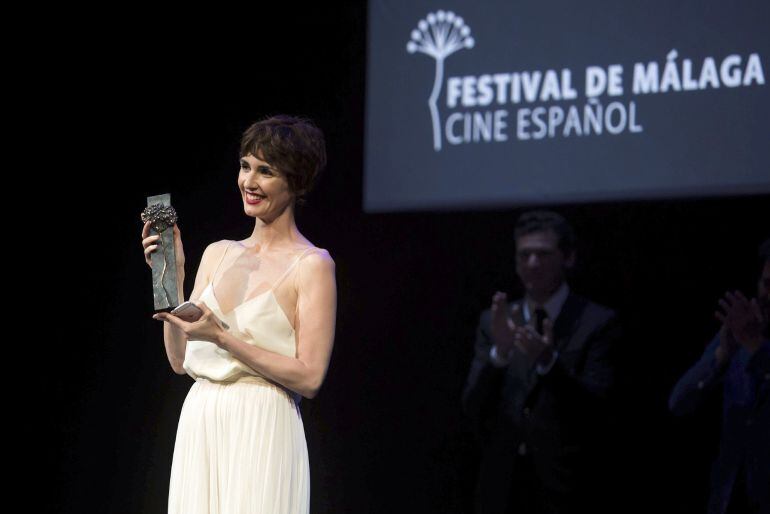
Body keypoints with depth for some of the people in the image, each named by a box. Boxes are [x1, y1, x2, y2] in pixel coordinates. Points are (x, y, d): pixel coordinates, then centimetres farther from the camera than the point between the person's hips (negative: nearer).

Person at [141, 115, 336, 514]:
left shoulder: (311, 265, -4)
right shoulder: (218, 255, 14)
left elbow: (309, 376, -12)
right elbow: (180, 360, 10)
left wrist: (221, 337, -16)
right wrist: (172, 278, 1)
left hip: (263, 431, -5)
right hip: (199, 425, 5)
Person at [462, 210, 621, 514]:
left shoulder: (597, 323, -1)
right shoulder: (493, 322, 11)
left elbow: (595, 410, -10)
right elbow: (473, 408, 2)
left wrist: (549, 361, -25)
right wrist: (499, 352, -15)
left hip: (565, 489, -3)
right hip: (501, 489, 4)